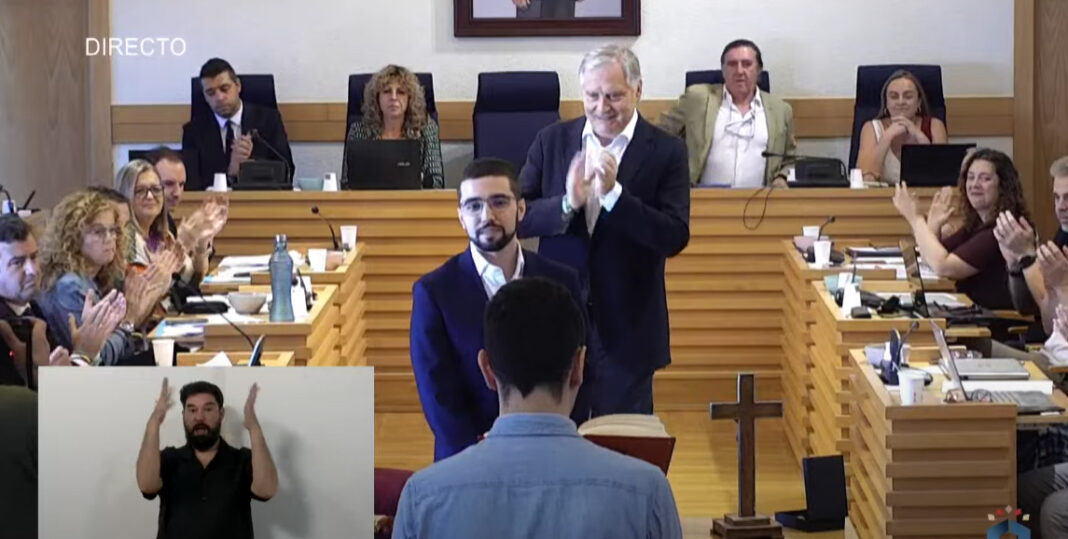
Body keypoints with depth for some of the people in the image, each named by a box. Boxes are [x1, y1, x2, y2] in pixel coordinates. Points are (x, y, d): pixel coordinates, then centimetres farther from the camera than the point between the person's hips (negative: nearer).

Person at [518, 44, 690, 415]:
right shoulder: (552, 141, 3)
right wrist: (567, 204, -20)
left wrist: (614, 193, -23)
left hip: (625, 329, -2)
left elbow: (675, 238, -13)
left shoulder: (665, 152, -4)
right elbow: (517, 217, -1)